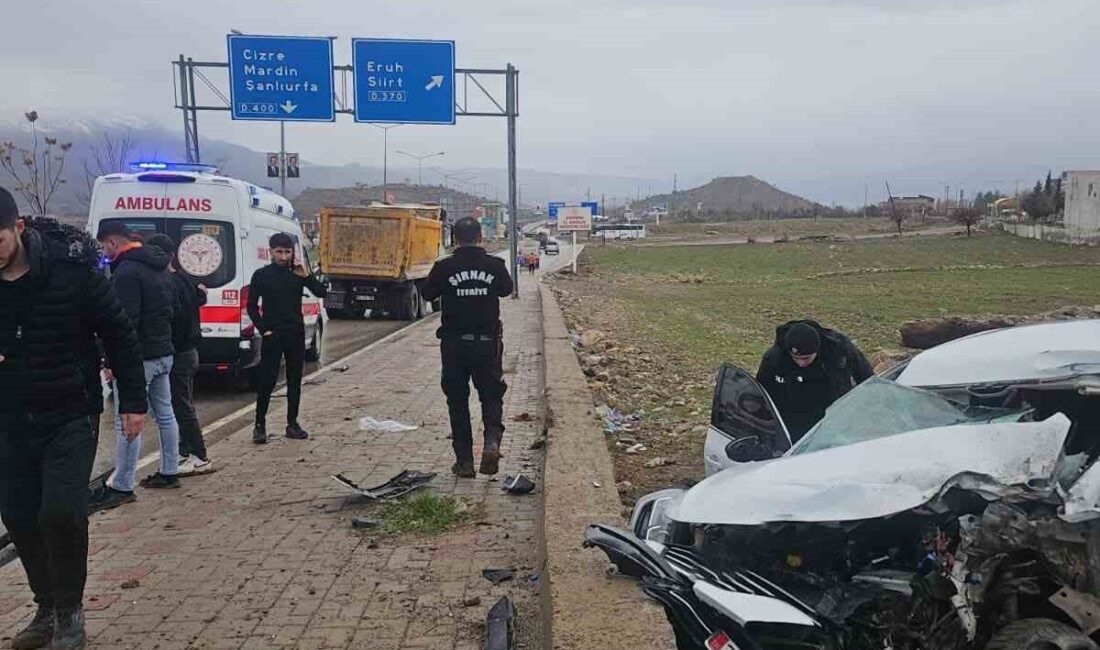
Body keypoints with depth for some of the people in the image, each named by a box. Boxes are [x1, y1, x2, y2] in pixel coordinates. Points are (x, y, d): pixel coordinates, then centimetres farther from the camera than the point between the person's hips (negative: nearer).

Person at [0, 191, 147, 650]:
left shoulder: (71, 269, -14)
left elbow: (118, 334, -6)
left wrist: (132, 401, -5)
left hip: (68, 421, -4)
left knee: (61, 513, -13)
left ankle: (70, 611, 10)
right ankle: (47, 607, 30)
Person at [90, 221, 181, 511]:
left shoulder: (126, 272, -16)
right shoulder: (157, 267, 14)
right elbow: (172, 309, 21)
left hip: (140, 356, -10)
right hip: (164, 353, 10)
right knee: (165, 414, 15)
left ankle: (121, 486, -2)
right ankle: (168, 473, 25)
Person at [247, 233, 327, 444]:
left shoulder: (298, 273, 5)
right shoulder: (262, 275, -1)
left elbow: (321, 293, -4)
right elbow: (252, 306, 2)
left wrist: (306, 275, -16)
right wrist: (263, 329, -7)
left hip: (296, 335, 3)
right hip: (272, 336, -3)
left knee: (295, 381, 7)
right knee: (267, 381, -4)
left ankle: (292, 424, 15)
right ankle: (260, 425, 7)